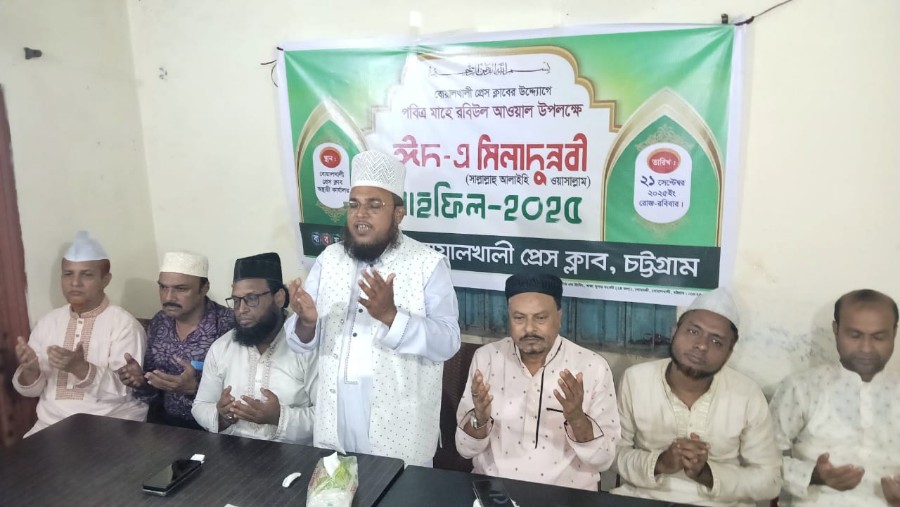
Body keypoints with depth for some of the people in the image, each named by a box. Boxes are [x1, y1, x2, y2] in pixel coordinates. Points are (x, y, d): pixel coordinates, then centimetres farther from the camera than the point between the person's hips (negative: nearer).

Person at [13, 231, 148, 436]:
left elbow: (125, 390, -14)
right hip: (52, 424, 5)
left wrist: (80, 368, -26)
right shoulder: (48, 322, 9)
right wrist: (30, 369, -12)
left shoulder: (124, 324, -8)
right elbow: (32, 389, 10)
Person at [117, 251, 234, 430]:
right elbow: (153, 389, 10)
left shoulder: (228, 325, -15)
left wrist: (195, 387, -27)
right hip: (165, 421, 5)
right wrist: (141, 381, -9)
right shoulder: (158, 323, 3)